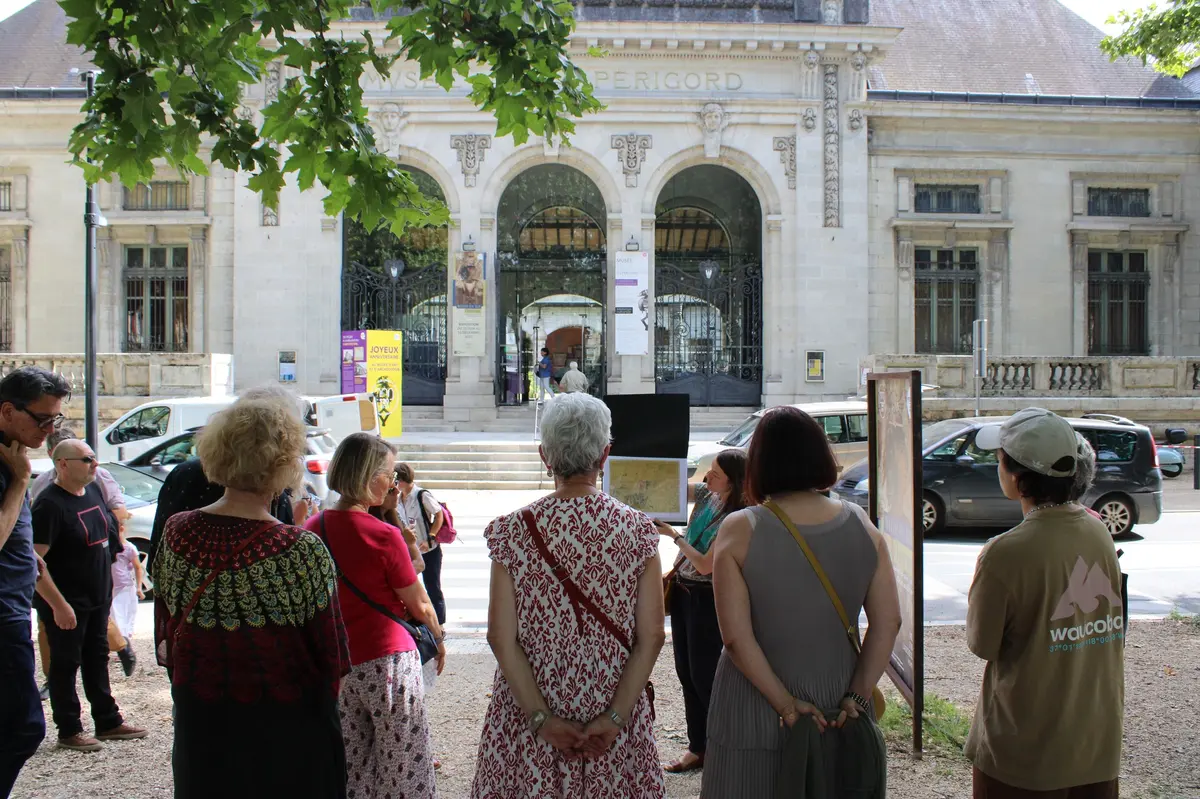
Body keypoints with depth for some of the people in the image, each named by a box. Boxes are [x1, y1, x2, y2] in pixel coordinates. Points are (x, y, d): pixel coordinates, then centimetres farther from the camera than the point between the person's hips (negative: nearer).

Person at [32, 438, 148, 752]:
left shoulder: (94, 490, 5)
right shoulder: (50, 505, -20)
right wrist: (58, 604, -26)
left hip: (98, 597, 8)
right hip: (65, 604, -8)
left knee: (97, 659, 16)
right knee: (65, 664, 4)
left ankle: (108, 722, 25)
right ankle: (69, 731, 15)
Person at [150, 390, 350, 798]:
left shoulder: (176, 533, -9)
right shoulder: (303, 552, -23)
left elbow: (165, 633, 5)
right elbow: (330, 658, -14)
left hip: (197, 723, 4)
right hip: (283, 732, -4)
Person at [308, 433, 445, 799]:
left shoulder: (314, 528, 1)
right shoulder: (383, 536, -16)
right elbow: (420, 606, -7)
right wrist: (439, 638, 12)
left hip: (334, 665, 6)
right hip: (386, 661, -6)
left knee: (350, 767, 16)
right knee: (402, 768, 5)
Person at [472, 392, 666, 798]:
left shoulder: (513, 532, -8)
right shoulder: (638, 530, -7)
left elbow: (502, 638, -10)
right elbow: (651, 636, -9)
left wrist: (541, 717, -7)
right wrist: (615, 717, -7)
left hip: (529, 711, 0)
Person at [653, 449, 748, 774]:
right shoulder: (705, 494, -2)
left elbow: (705, 565, -22)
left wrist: (674, 535, -16)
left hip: (707, 600, -8)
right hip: (683, 592, 8)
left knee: (704, 675, 0)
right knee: (686, 672, 14)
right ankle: (697, 748, 27)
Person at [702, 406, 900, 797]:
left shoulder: (740, 530, -12)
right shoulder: (861, 526, -4)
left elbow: (735, 637, -16)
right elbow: (888, 623, -4)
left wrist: (787, 705, -12)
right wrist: (856, 698, -3)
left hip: (756, 715, -3)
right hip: (840, 715, 3)